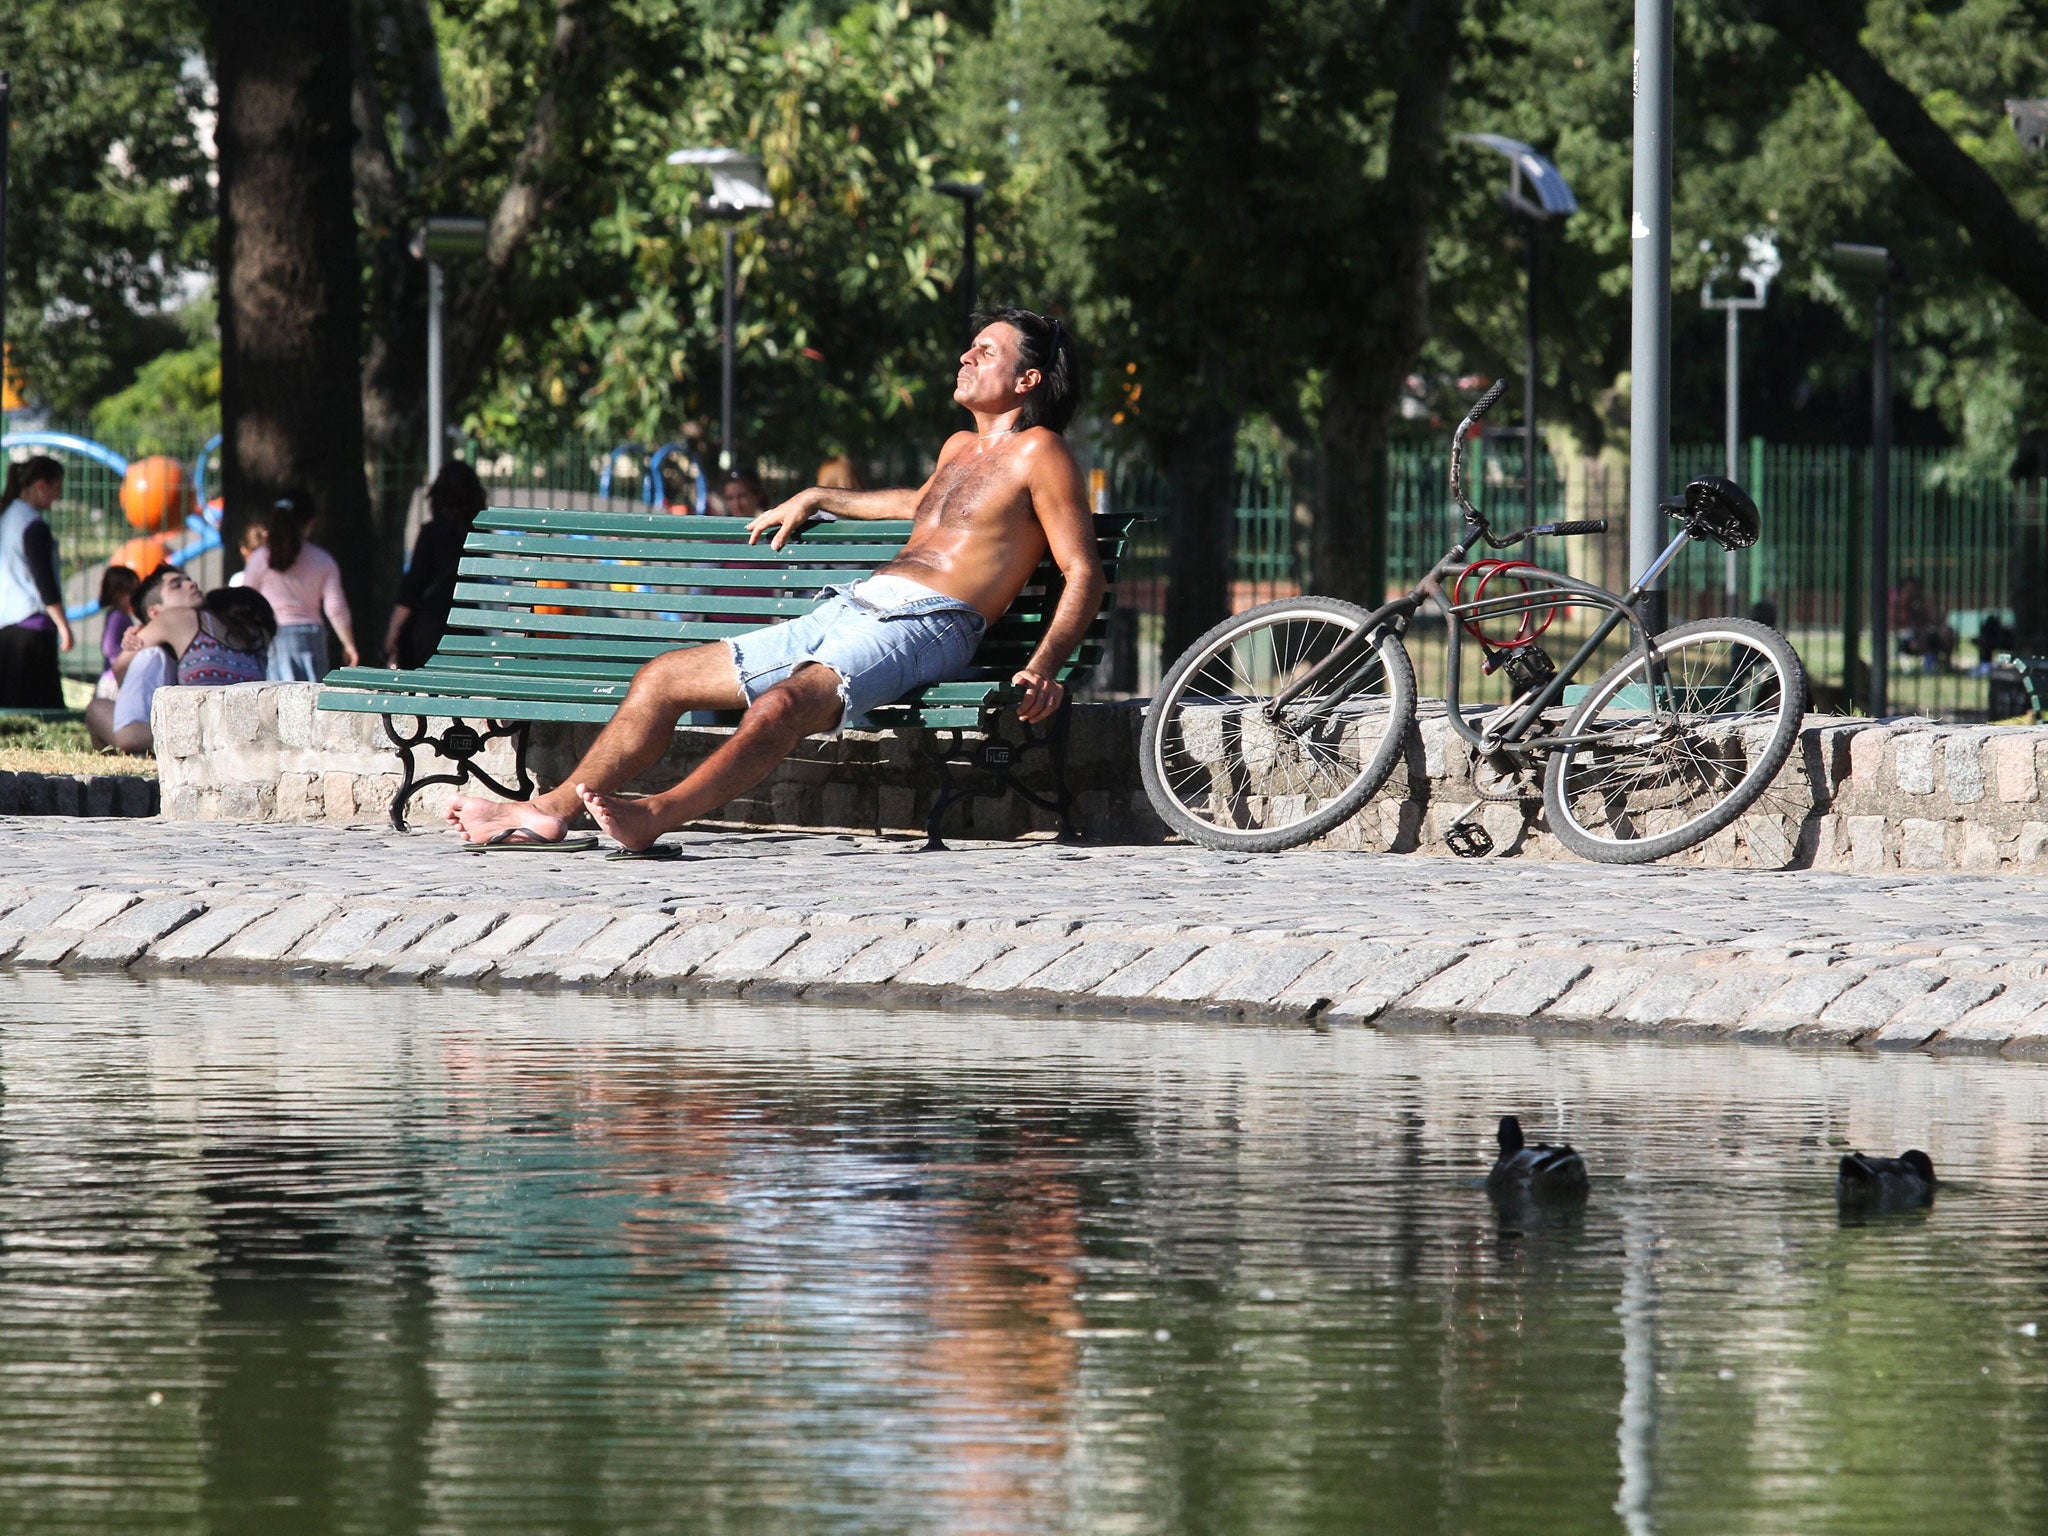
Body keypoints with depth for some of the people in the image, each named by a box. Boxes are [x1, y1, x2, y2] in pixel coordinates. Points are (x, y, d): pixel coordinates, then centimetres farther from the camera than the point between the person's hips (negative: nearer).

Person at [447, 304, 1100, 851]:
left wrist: (1041, 669, -22)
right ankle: (554, 808, -2)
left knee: (784, 702, -38)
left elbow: (1083, 575, -6)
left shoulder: (1036, 452, 2)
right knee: (664, 677, 2)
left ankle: (655, 815, -54)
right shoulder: (961, 448, 27)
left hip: (923, 626, -9)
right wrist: (814, 500, 53)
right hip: (846, 610, 9)